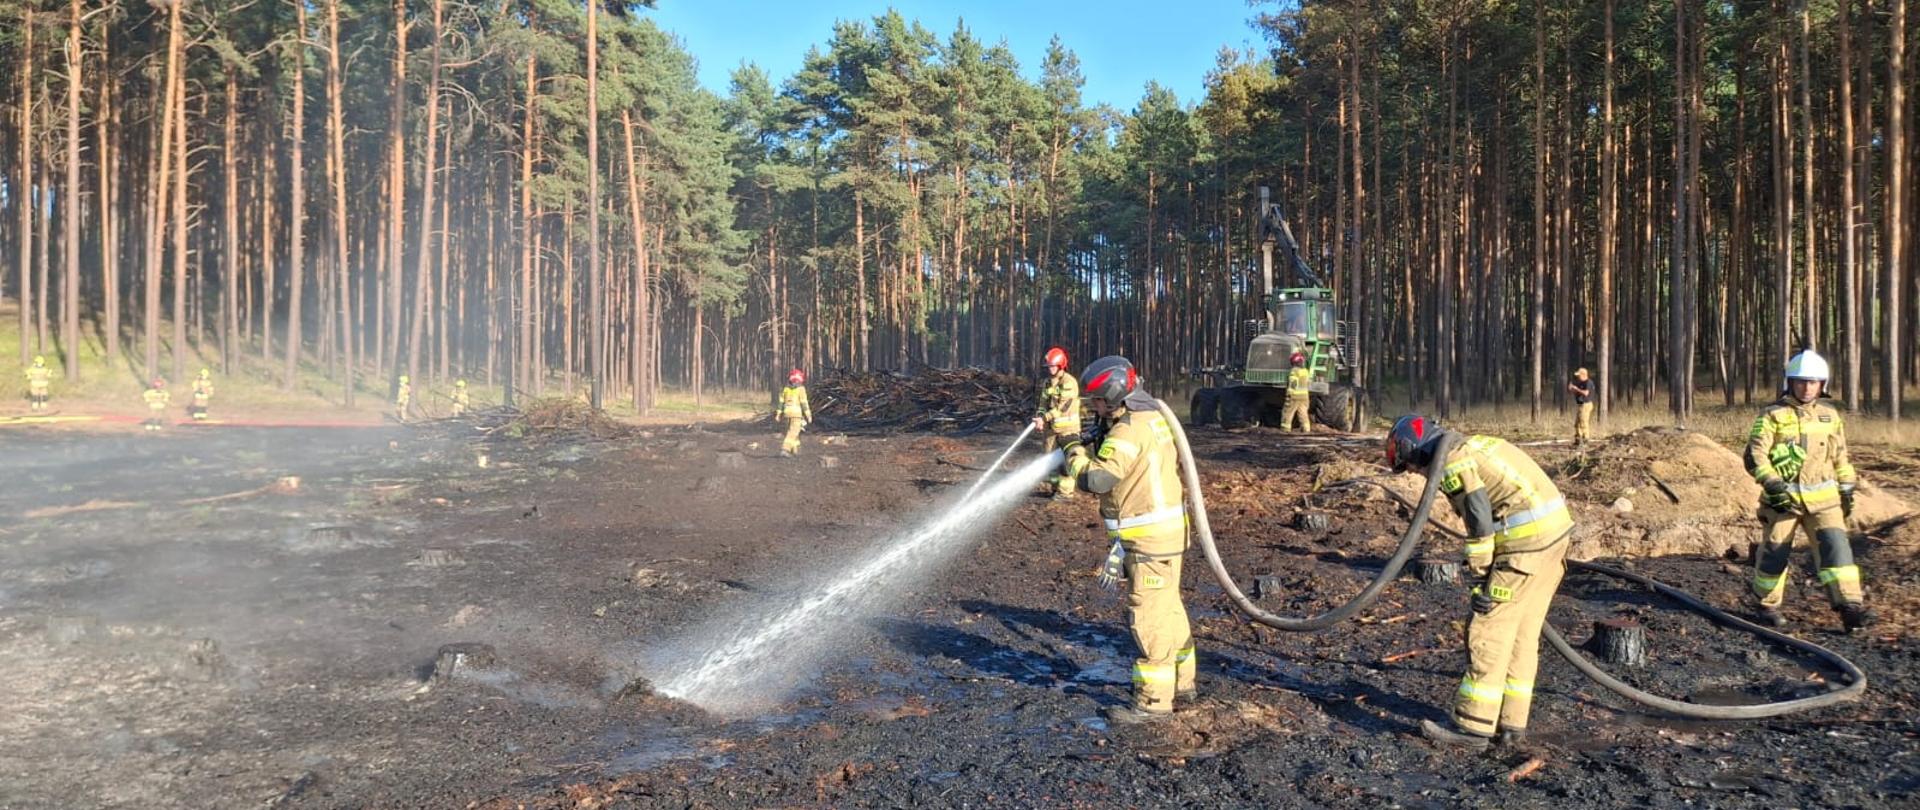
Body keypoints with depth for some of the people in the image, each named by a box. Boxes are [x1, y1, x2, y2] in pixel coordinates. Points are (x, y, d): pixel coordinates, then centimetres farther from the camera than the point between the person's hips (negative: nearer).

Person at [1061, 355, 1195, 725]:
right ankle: (1180, 679, 34)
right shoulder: (1151, 418, 13)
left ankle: (1153, 701, 1)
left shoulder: (1129, 431, -19)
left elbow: (1097, 478, -27)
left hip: (1151, 540, -10)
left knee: (1149, 617, -5)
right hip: (1165, 533, 10)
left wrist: (1072, 453, -8)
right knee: (1168, 608, 20)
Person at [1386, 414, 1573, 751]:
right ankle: (1511, 722, 21)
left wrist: (1481, 580, -10)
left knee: (1488, 632, -3)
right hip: (1556, 527, 10)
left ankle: (1474, 727, 2)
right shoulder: (1477, 445, 20)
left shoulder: (1451, 462, -9)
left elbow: (1480, 522, -15)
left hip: (1526, 540, -10)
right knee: (1522, 634, 15)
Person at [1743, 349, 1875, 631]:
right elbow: (1754, 455, -10)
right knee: (1775, 552, 3)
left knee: (1836, 545, -10)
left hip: (1822, 498, 3)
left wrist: (1847, 489, 17)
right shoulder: (1773, 415, -4)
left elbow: (1840, 457, 22)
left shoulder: (1831, 416, 12)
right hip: (1783, 497, -3)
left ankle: (1851, 606, -13)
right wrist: (1772, 484, -20)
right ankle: (1767, 606, 19)